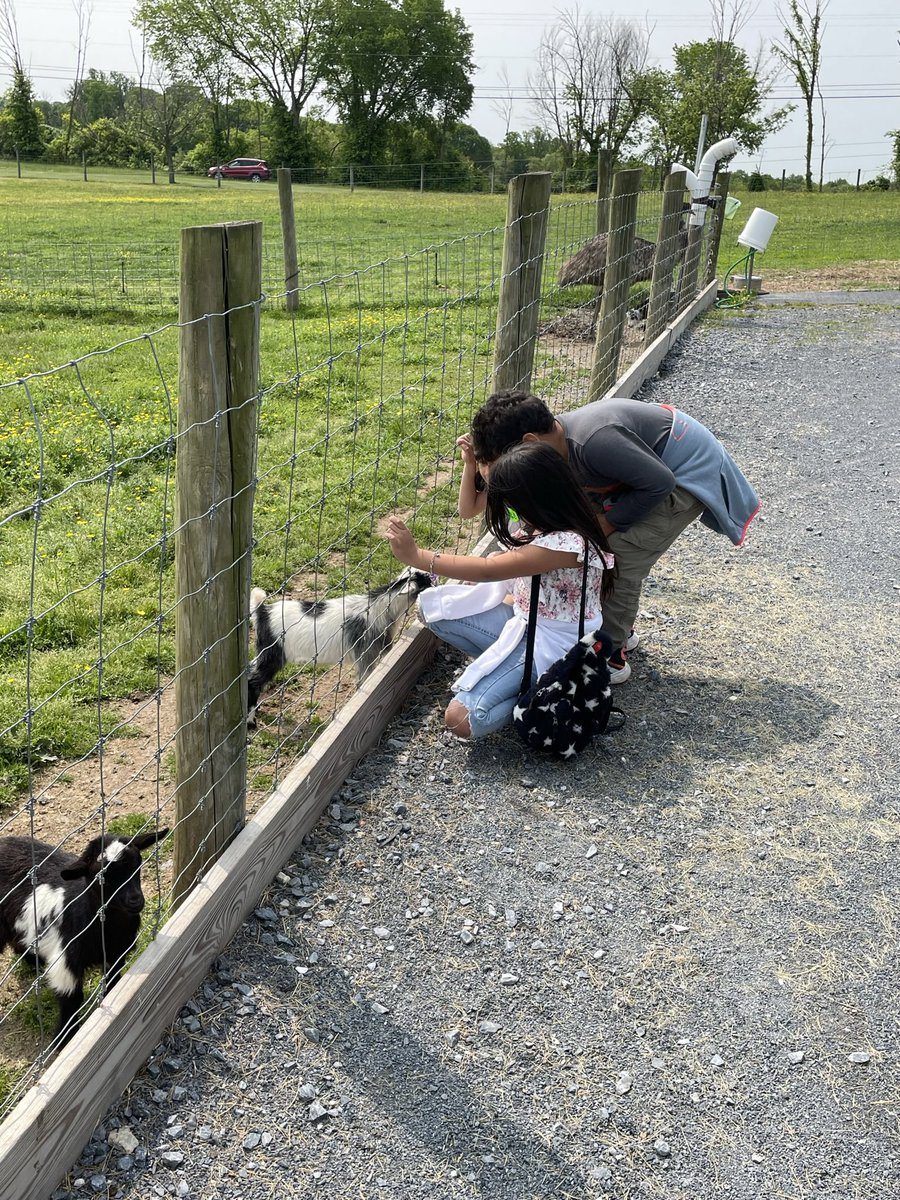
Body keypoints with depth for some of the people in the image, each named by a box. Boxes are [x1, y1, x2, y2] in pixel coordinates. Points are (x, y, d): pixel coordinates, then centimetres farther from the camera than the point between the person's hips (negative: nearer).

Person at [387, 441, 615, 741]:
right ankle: (507, 668, 5)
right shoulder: (547, 520, -4)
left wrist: (415, 555, -27)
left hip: (551, 643, -10)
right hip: (524, 618, 10)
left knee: (461, 719, -23)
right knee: (432, 606, 2)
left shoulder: (569, 544, -33)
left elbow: (487, 570, -31)